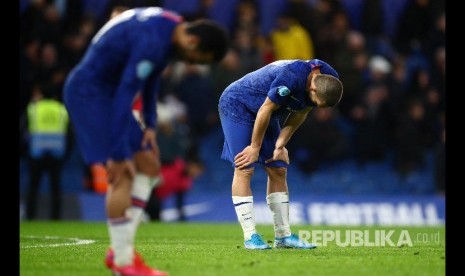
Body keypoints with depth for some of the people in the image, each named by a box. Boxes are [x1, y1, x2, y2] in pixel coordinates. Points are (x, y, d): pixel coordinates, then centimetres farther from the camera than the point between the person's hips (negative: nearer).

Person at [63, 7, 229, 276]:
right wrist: (120, 154, -25)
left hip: (106, 90, 10)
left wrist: (150, 125, 7)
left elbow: (151, 79, 14)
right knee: (123, 175, -15)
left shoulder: (173, 28, 3)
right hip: (89, 92, -10)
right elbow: (125, 95, -28)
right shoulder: (152, 42, -28)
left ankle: (122, 248, 8)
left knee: (147, 165, 7)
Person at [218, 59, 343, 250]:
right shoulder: (291, 78, -38)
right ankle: (250, 237, -14)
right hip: (236, 105, -8)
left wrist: (280, 145, -9)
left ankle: (283, 235, 7)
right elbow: (265, 111, -27)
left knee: (278, 170, 3)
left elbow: (300, 114, -1)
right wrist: (255, 148, -16)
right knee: (244, 169, -13)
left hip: (265, 114, 8)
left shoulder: (328, 81, -13)